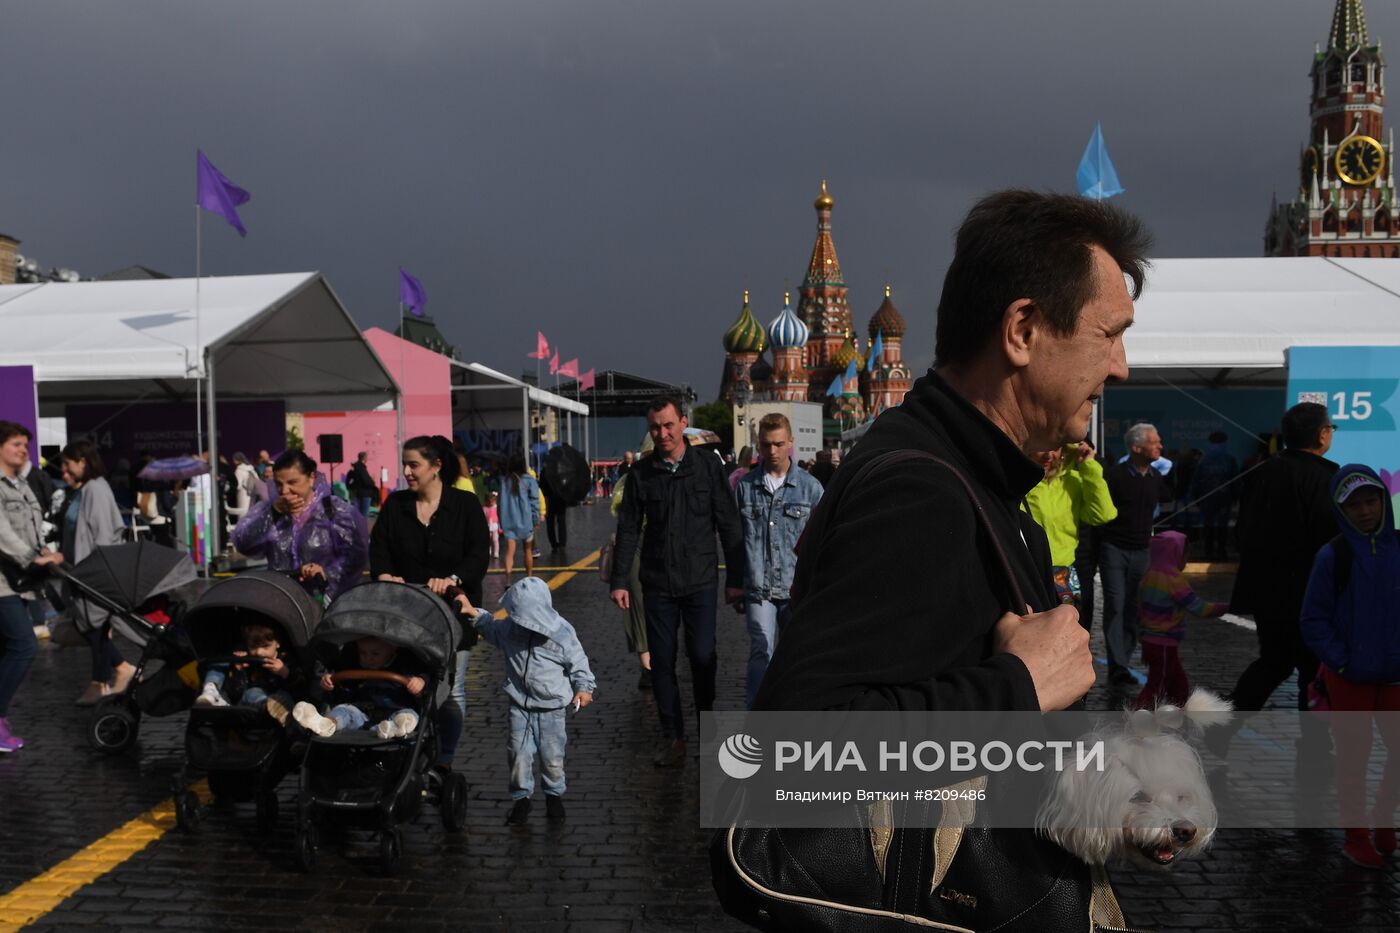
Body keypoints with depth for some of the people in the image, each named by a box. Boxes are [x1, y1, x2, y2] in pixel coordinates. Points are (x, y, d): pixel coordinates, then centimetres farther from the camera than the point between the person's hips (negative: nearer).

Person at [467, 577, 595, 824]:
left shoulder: (562, 633, -16)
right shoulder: (509, 628, -6)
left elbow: (578, 663, -7)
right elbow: (488, 625, 15)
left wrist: (584, 687, -17)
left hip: (553, 708, -3)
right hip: (520, 706, 3)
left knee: (552, 757, 8)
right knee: (519, 753, 3)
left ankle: (554, 794, 32)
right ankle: (521, 797, 23)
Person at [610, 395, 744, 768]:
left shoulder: (708, 466, -2)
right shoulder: (641, 473, 2)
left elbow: (729, 525, 0)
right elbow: (628, 530, 6)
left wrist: (735, 578, -1)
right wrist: (619, 580, 2)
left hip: (700, 582, -2)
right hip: (657, 584, 2)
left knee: (702, 657, -2)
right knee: (662, 663, 5)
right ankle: (673, 738, 17)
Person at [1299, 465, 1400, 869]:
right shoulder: (1333, 556, -11)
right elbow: (1313, 620, -7)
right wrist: (1341, 663, -13)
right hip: (1349, 678, -3)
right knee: (1354, 757, 7)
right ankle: (1356, 837, 24)